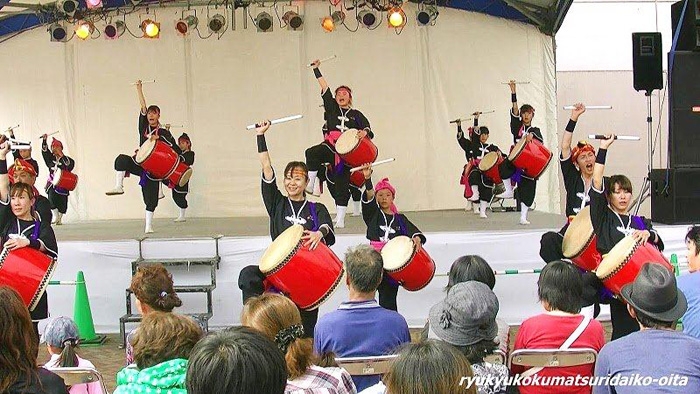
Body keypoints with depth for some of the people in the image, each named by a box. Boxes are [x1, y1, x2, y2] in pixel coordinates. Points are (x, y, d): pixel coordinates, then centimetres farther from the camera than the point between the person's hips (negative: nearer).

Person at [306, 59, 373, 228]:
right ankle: (310, 184, -28)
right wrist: (316, 69, 8)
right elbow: (324, 87, 12)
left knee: (342, 184, -4)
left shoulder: (356, 115, 14)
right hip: (330, 146, 0)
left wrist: (364, 132, -19)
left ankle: (340, 218, -2)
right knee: (312, 153, -33)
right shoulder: (332, 108, 15)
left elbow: (369, 132, 5)